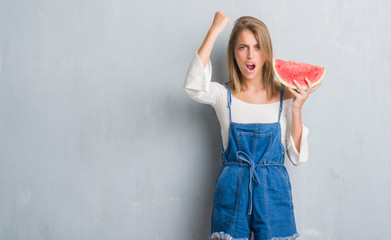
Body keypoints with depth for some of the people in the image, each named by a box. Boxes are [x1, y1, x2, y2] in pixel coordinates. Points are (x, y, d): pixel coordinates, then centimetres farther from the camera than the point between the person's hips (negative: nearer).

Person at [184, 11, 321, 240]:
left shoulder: (284, 96, 1)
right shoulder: (224, 95, -1)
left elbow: (298, 157, 0)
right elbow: (193, 86, -26)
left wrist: (296, 108, -11)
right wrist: (214, 30, -19)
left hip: (273, 190, 1)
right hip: (232, 190, 0)